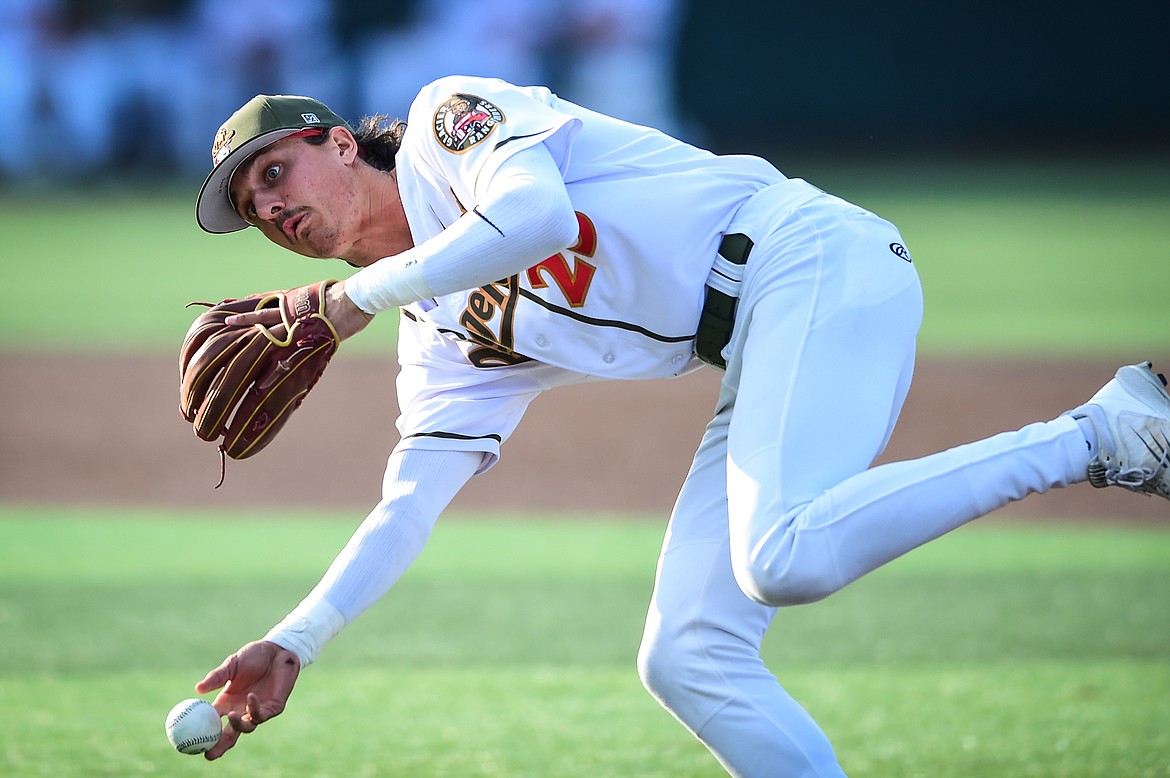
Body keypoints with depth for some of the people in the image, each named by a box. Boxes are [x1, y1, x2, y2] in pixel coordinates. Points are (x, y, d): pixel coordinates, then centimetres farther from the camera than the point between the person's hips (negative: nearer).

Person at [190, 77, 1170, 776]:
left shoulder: (448, 114, 1)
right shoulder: (441, 342, 21)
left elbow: (534, 216, -19)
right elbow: (406, 508, 16)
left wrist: (356, 293, -10)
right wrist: (292, 645, 4)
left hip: (813, 259, -9)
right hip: (760, 359, 9)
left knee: (786, 558, -32)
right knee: (688, 660, -2)